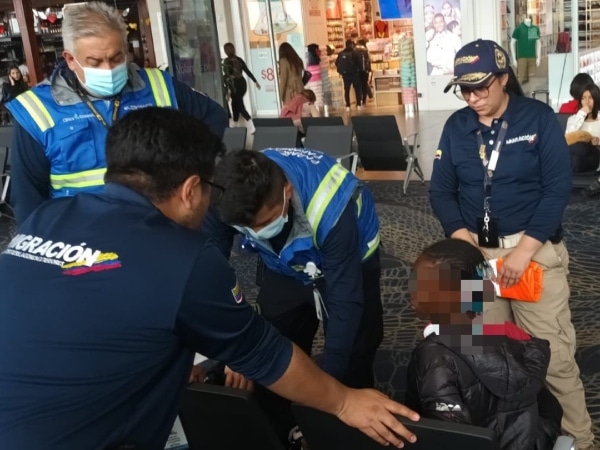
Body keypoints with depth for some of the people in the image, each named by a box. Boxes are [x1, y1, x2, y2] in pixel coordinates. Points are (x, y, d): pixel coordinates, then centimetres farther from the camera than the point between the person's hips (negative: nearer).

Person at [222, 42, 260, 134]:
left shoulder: (226, 61, -10)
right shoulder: (239, 59, 8)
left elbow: (226, 76, -16)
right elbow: (247, 71, 8)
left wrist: (227, 88, -16)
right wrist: (255, 81, 14)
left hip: (235, 85, -7)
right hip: (242, 83, 7)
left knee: (240, 107, -2)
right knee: (235, 105, 19)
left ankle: (251, 127, -12)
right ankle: (234, 126, 28)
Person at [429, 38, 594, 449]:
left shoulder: (540, 118, -4)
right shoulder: (456, 127, 6)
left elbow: (558, 188, -9)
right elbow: (441, 190, 5)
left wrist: (525, 249, -17)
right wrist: (461, 235, -13)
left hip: (535, 249, -3)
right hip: (478, 251, 3)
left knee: (554, 354, -2)